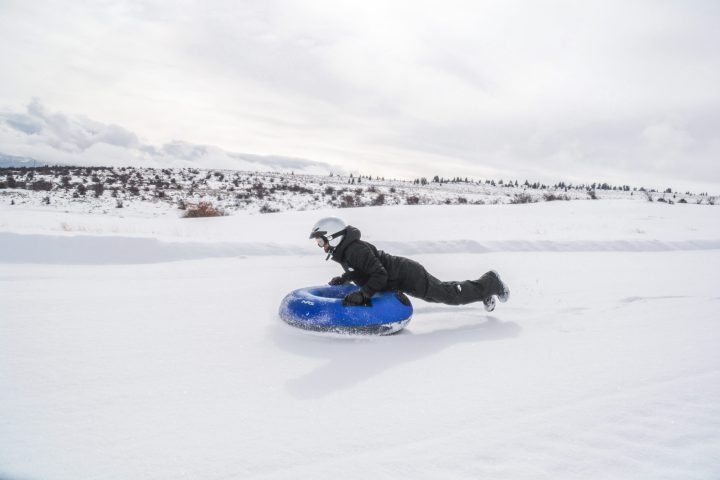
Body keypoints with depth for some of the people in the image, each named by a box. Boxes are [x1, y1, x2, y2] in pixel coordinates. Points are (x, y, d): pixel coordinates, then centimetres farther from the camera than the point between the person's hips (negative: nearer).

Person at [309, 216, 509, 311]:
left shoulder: (355, 250, -26)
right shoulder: (344, 251, 4)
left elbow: (380, 276, -30)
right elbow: (360, 269, 22)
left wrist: (361, 295, -38)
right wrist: (343, 279, 8)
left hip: (409, 277, -9)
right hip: (402, 275, 9)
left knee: (454, 295, 4)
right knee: (444, 291, 22)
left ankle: (491, 283, 23)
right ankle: (486, 293, 38)